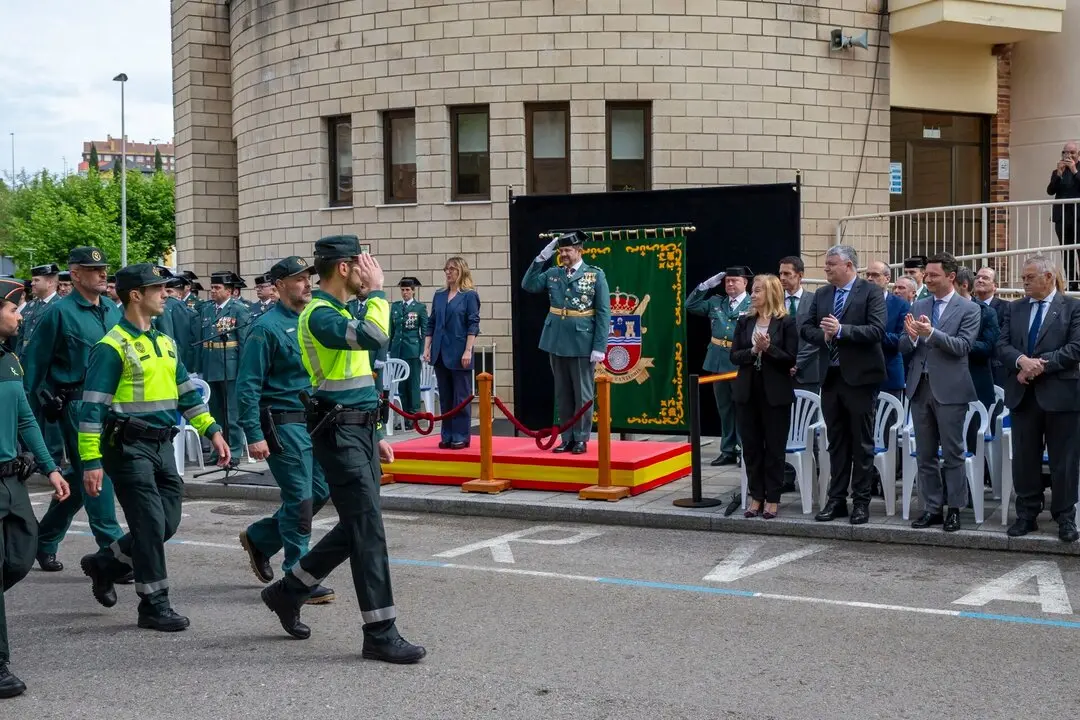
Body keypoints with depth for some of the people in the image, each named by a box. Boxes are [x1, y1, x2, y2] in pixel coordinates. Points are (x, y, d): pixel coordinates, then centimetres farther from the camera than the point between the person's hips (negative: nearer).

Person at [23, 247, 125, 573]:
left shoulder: (112, 310, 11)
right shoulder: (60, 311, -7)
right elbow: (33, 361, -3)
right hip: (77, 402, -7)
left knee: (83, 477, 14)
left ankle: (45, 541, 30)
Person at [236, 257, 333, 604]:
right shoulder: (267, 327, -11)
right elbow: (248, 385, -13)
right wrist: (254, 435, -18)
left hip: (314, 421, 8)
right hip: (284, 425, -8)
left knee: (319, 493, 11)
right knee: (300, 501, -4)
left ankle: (259, 538, 30)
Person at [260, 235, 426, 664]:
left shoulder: (340, 311, 18)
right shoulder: (320, 315, -14)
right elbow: (375, 336, -33)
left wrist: (373, 435, 22)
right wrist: (377, 291, -16)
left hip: (359, 431, 10)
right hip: (339, 433, -10)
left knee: (355, 529, 15)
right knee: (368, 532, -8)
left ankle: (288, 591, 30)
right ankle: (380, 634, -2)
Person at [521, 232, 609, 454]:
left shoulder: (595, 275, -4)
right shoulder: (552, 274, 7)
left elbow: (603, 313, -7)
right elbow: (528, 285, -1)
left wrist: (599, 347, -12)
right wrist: (541, 258, -7)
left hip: (583, 344, -4)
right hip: (557, 343, 4)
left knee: (583, 395, 4)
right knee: (563, 395, 10)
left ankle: (581, 439, 11)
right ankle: (567, 438, 18)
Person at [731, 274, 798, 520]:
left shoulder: (786, 322, -4)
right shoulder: (744, 322, 8)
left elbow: (790, 359, -8)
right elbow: (734, 356, 3)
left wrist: (768, 348, -20)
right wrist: (753, 350, -14)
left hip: (776, 393, -4)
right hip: (747, 391, 4)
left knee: (774, 448, 3)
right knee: (751, 447, 7)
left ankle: (772, 499, 11)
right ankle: (756, 496, 17)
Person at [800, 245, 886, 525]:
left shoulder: (870, 293, -7)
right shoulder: (821, 294, 10)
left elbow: (877, 330, -17)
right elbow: (806, 328, 10)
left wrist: (841, 330, -24)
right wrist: (823, 336, -10)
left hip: (859, 376, -5)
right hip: (831, 376, 6)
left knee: (862, 443, 3)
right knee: (836, 442, 12)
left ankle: (861, 501, 11)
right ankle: (836, 499, 18)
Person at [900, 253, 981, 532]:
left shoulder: (969, 309, -3)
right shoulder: (918, 307, 11)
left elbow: (963, 346, -15)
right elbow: (904, 348, 9)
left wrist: (930, 333, -26)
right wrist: (912, 337, -14)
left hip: (949, 389, -5)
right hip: (920, 387, 5)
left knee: (952, 454, 1)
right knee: (925, 454, 10)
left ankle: (954, 509, 9)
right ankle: (932, 508, 17)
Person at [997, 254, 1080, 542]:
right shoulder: (1015, 308, 11)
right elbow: (1002, 345, 4)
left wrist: (1039, 365, -17)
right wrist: (1022, 360, -17)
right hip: (1023, 393, 4)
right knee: (1024, 458, 7)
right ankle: (1026, 515, 16)